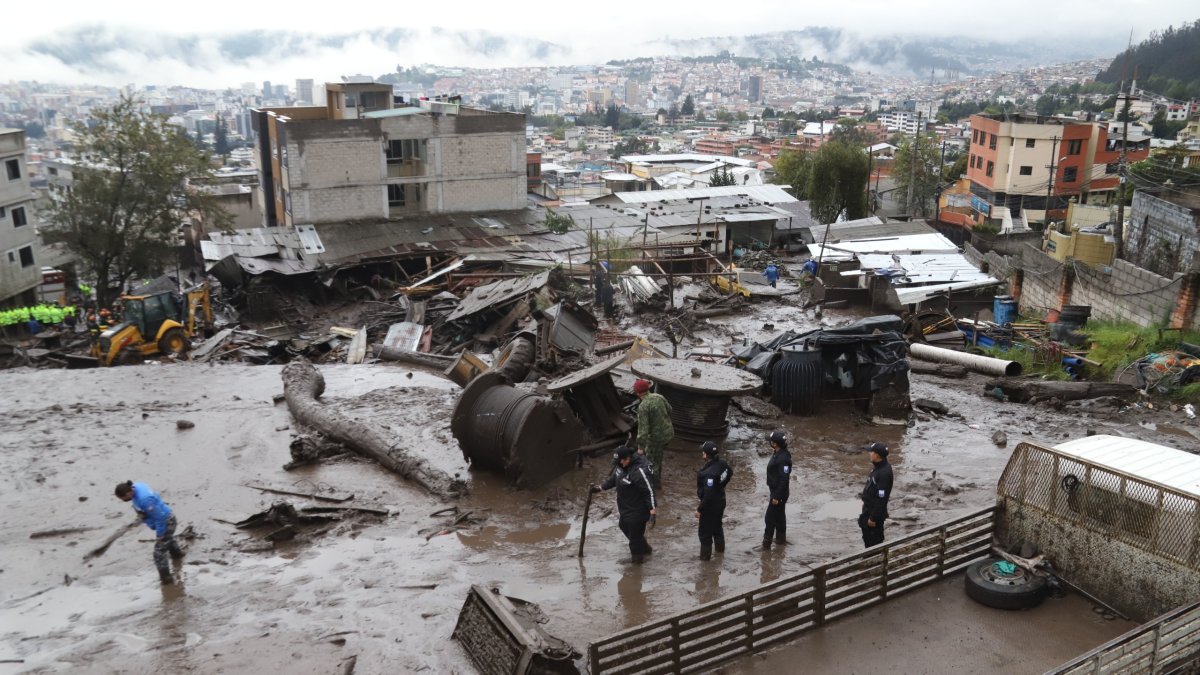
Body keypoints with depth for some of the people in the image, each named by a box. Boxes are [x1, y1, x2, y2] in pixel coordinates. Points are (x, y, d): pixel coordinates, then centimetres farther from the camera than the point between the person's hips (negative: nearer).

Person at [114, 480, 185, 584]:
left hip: (166, 522, -10)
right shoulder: (136, 486, -11)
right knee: (168, 538, 38)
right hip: (165, 519, 10)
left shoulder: (144, 500, -38)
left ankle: (166, 578, 17)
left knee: (159, 553, 1)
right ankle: (177, 553, 66)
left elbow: (160, 517, -31)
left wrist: (159, 535, -19)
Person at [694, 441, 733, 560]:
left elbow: (708, 495, -32)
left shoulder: (708, 473, -36)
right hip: (720, 501, 8)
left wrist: (699, 509, -20)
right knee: (717, 526, 30)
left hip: (710, 506, -8)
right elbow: (730, 473, 11)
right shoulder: (721, 463, -11)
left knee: (705, 532, 12)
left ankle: (705, 555, 27)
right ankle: (720, 548, 48)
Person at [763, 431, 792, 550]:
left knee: (770, 517, -2)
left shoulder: (783, 458, -28)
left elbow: (784, 479, -26)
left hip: (779, 493, -10)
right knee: (779, 515, 22)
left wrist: (777, 497, -22)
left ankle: (766, 543, 7)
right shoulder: (777, 453, 2)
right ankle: (781, 538, 37)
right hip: (775, 490, 10)